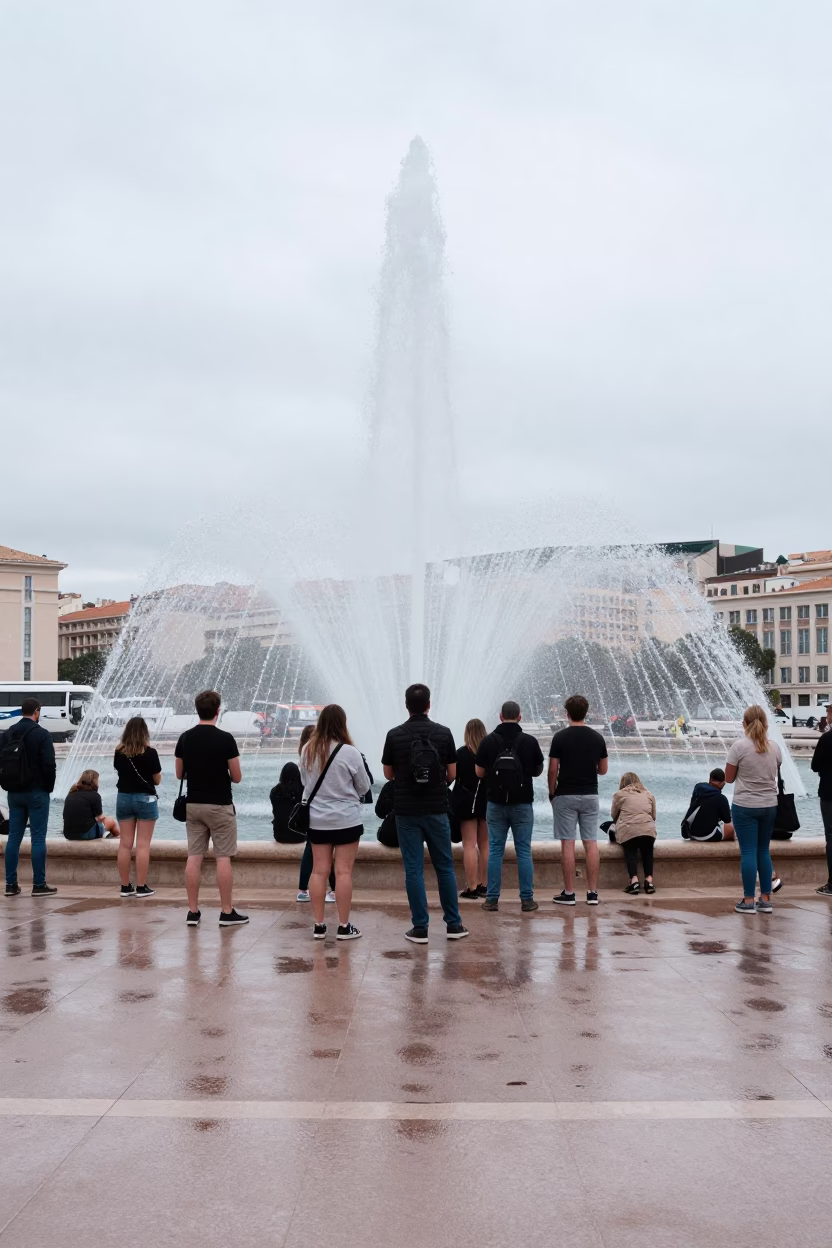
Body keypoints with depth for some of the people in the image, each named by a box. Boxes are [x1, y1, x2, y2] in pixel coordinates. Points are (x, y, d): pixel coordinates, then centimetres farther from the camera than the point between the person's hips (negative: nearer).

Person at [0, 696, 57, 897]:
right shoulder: (41, 734, -11)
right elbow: (49, 764, -16)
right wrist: (49, 787, -2)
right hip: (36, 792, -6)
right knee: (38, 838, -2)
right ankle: (39, 885, -1)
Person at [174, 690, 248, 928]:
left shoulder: (185, 738, 0)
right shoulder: (225, 739, -13)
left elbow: (179, 774, 9)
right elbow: (237, 777, -7)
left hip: (193, 804, 4)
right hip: (219, 805, -4)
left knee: (194, 857, 6)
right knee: (223, 858, 1)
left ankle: (193, 912, 9)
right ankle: (226, 912, 4)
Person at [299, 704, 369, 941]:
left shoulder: (308, 750, -2)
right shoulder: (350, 752, -14)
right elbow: (364, 786, -2)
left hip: (316, 820, 4)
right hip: (346, 820, -4)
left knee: (319, 870, 9)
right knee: (343, 872, 1)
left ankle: (319, 925, 13)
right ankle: (344, 927, 6)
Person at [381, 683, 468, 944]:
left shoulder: (394, 735, -4)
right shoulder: (443, 733, -4)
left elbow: (388, 773, 5)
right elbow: (453, 773, 1)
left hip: (406, 811, 0)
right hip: (436, 809, 1)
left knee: (413, 869, 3)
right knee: (445, 866, 11)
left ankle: (420, 928, 5)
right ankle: (453, 924, 16)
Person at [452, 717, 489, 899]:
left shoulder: (461, 753, -9)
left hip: (467, 802, -3)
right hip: (488, 801, 3)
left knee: (469, 845, -1)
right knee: (485, 845, 12)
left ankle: (472, 888, -4)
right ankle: (484, 886, 14)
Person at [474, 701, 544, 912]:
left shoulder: (488, 741, -5)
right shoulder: (530, 741, -5)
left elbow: (479, 773, 0)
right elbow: (538, 770, 6)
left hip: (496, 803, 0)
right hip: (522, 803, 0)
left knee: (495, 851, 6)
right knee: (524, 851, 5)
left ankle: (492, 899, 6)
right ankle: (527, 899, 6)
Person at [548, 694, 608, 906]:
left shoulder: (560, 737, -8)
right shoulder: (597, 737, 2)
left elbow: (553, 769, -7)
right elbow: (603, 769, 8)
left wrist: (551, 792, 7)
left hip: (565, 796, -3)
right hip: (590, 795, 3)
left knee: (567, 844, -1)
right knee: (591, 843, 5)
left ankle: (568, 893, 1)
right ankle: (592, 892, 6)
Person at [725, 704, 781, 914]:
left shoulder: (739, 746, -12)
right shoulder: (774, 747, 2)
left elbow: (729, 778, -5)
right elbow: (776, 775, 14)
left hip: (745, 806, -4)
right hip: (769, 806, 4)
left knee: (748, 852, -1)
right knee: (764, 851, 13)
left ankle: (748, 902, 1)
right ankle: (766, 900, 15)